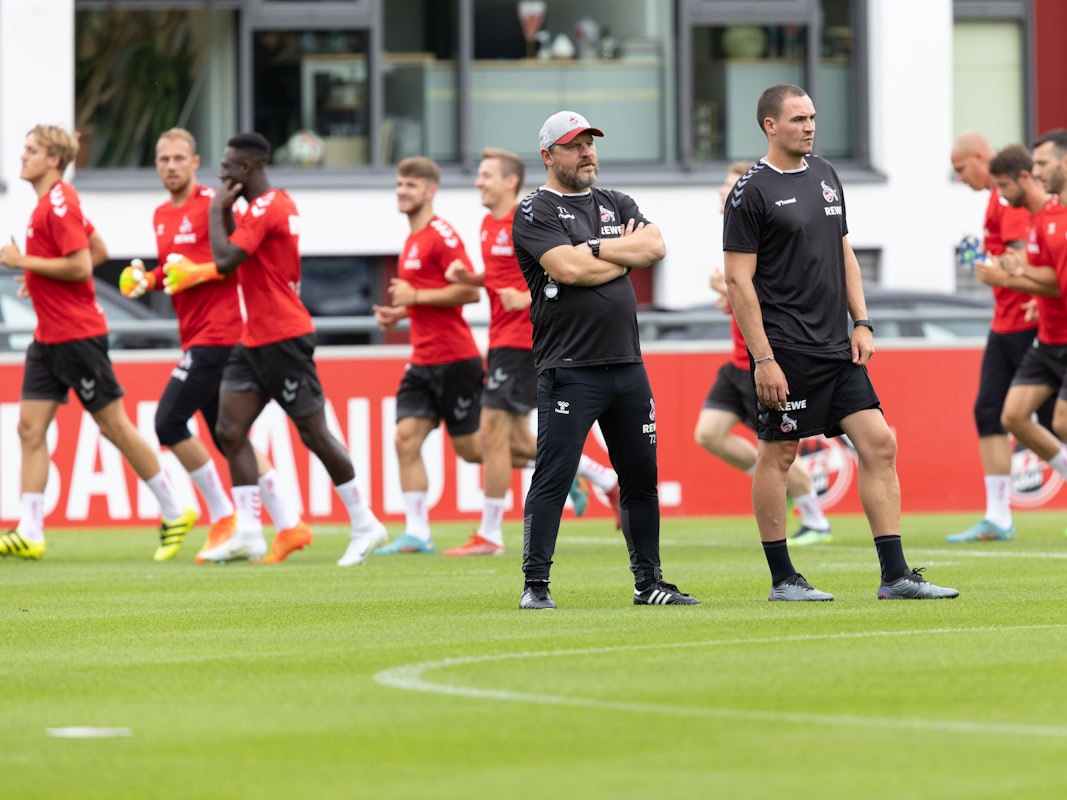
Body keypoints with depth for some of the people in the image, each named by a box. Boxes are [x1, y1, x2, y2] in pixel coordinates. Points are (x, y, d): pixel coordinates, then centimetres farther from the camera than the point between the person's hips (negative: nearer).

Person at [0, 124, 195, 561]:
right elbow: (99, 251, 22)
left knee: (114, 425, -1)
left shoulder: (59, 204, -16)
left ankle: (174, 513, 10)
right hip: (49, 338, 10)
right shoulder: (48, 202, 13)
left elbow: (81, 266, -23)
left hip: (77, 336, -10)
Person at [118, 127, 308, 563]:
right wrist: (146, 279, 7)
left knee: (169, 421, -12)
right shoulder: (161, 215, 16)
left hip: (216, 333, -9)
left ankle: (222, 517, -2)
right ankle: (289, 524, 11)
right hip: (195, 335, 9)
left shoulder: (213, 202, -10)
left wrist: (195, 272, -23)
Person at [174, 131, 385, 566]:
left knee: (314, 432, -4)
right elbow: (240, 260, 24)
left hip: (282, 339, -10)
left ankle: (365, 524, 5)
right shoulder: (280, 204, 16)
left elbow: (225, 261, -24)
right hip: (255, 339, 10)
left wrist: (216, 211, -12)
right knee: (229, 429, 1)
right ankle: (248, 534, -1)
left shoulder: (265, 208, -16)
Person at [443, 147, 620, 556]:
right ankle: (607, 479, 23)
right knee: (515, 441, 11)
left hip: (522, 339, -10)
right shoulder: (489, 224, 14)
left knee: (493, 432, -10)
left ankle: (489, 534, -5)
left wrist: (526, 299, -25)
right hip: (503, 340, 10)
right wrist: (467, 276, 8)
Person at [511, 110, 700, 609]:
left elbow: (655, 247, 1)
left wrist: (596, 249, -9)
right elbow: (568, 269, -17)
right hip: (569, 369, -6)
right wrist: (623, 255, -3)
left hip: (627, 364, 6)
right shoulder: (534, 213, -1)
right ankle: (534, 586, -6)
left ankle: (648, 582, 17)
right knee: (552, 478, -9)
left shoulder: (616, 205, 18)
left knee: (641, 477, 9)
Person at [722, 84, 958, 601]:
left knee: (879, 444, 0)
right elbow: (738, 280, -11)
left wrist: (861, 323, 10)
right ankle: (782, 579, 8)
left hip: (836, 346, 7)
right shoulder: (752, 191, -8)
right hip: (785, 349, -7)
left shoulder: (824, 175, 14)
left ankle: (895, 574, 0)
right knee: (777, 455, -1)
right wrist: (763, 360, -16)